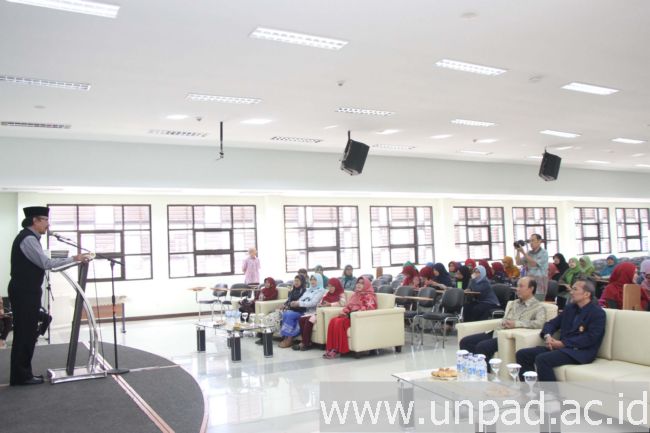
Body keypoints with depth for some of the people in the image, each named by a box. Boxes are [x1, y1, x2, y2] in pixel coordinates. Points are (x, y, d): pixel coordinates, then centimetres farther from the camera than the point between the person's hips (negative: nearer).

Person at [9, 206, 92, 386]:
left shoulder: (30, 238, 15)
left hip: (26, 292, 10)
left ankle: (23, 374, 19)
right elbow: (46, 263, -21)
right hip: (24, 292, -10)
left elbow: (39, 263, 14)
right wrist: (73, 259, -17)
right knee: (24, 333, -4)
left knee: (27, 333, 12)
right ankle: (21, 376, 3)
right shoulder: (28, 239, -16)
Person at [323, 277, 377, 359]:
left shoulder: (369, 296, 2)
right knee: (333, 321, -21)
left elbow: (369, 308, -13)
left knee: (340, 322, -30)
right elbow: (348, 306, 24)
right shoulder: (355, 294, 27)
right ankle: (331, 348, -21)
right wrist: (344, 312, 1)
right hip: (349, 315, 7)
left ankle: (338, 350, -24)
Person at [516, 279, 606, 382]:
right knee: (522, 354, -8)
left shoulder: (598, 313, -5)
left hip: (581, 352, -8)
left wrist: (563, 343, -17)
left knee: (542, 359, -32)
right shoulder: (570, 308, 19)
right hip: (563, 347, 8)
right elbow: (552, 323, 21)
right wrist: (547, 336, -3)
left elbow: (590, 338, -16)